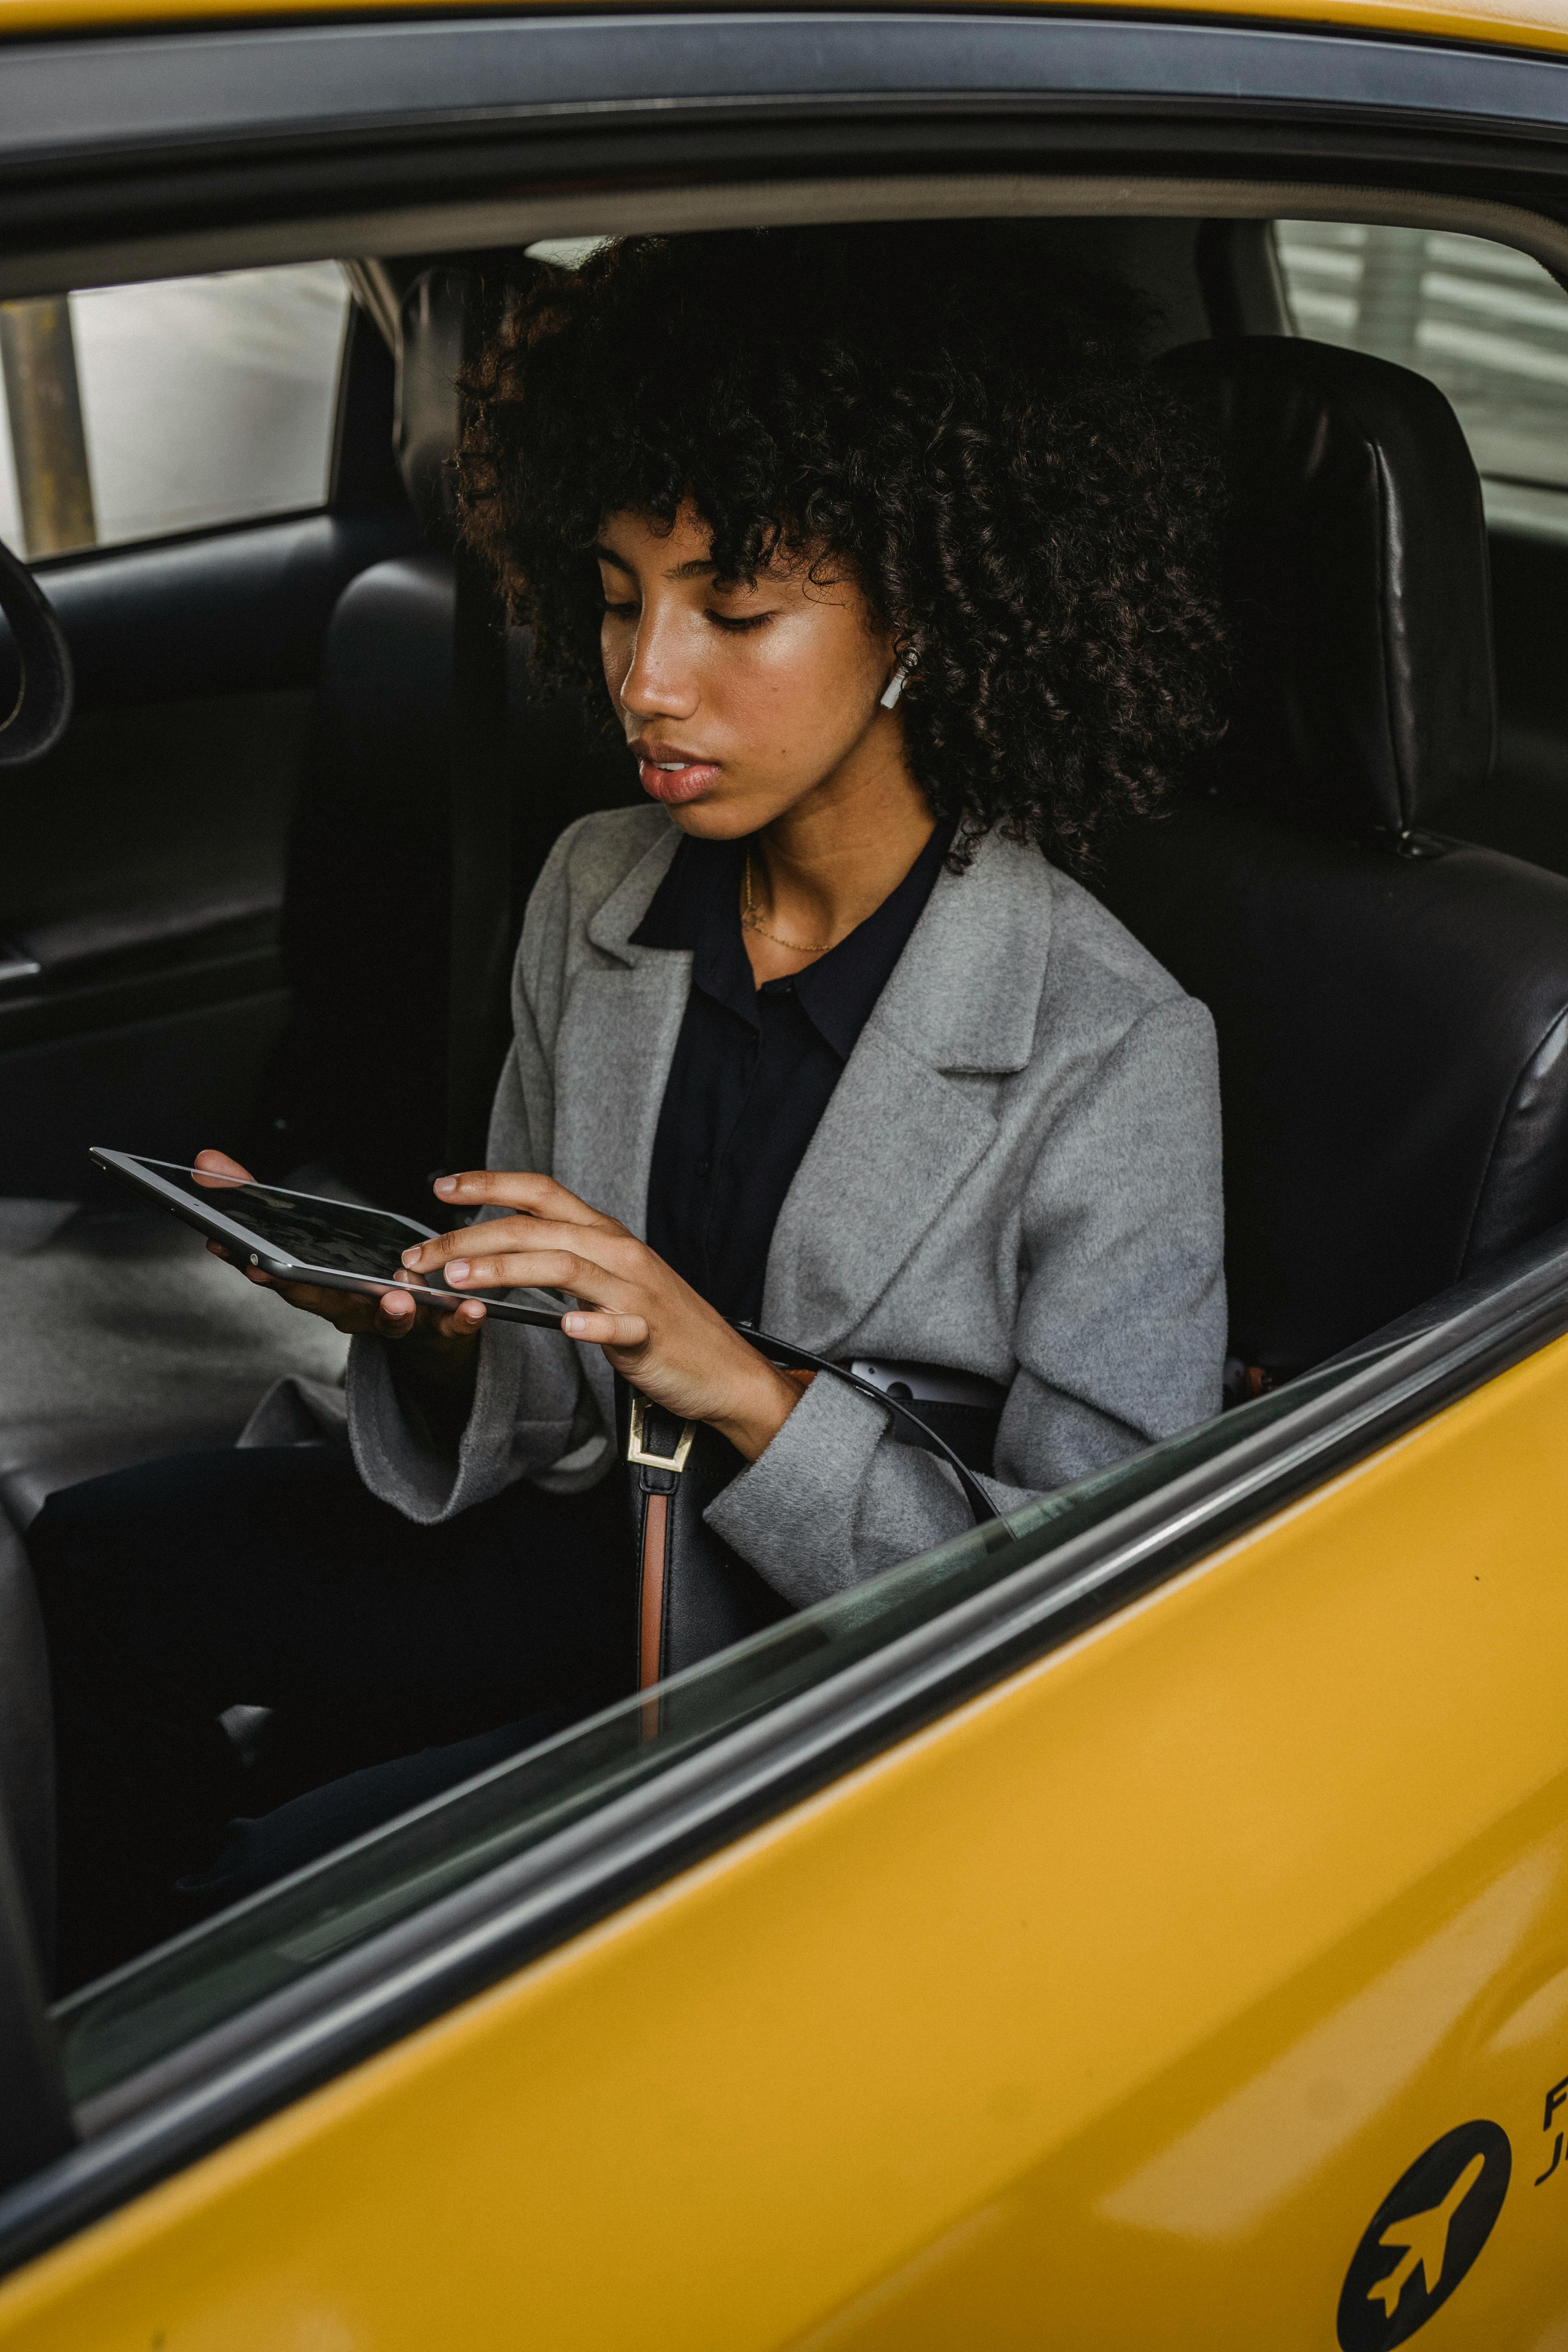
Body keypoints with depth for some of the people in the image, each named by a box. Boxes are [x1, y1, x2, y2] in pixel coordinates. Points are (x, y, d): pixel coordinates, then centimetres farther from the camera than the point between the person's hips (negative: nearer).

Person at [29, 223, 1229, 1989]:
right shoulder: (600, 891, -3)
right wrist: (435, 1334, -19)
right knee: (88, 1567, -12)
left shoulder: (1113, 1058, -22)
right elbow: (553, 1413, 4)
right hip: (608, 1535, 6)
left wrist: (747, 1391, -30)